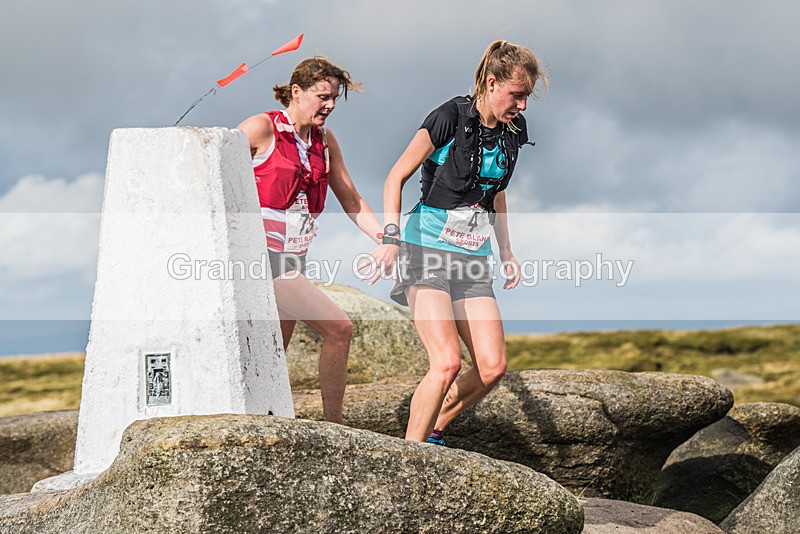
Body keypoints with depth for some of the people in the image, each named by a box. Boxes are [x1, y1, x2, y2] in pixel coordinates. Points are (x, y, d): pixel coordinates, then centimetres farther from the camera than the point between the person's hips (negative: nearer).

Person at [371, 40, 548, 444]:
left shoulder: (511, 132, 8)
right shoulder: (450, 117, -11)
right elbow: (397, 176, -7)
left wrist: (506, 252, 21)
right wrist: (391, 235, -18)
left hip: (473, 259, 7)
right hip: (427, 251, -7)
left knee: (492, 368, -3)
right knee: (447, 361, -19)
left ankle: (432, 430, 18)